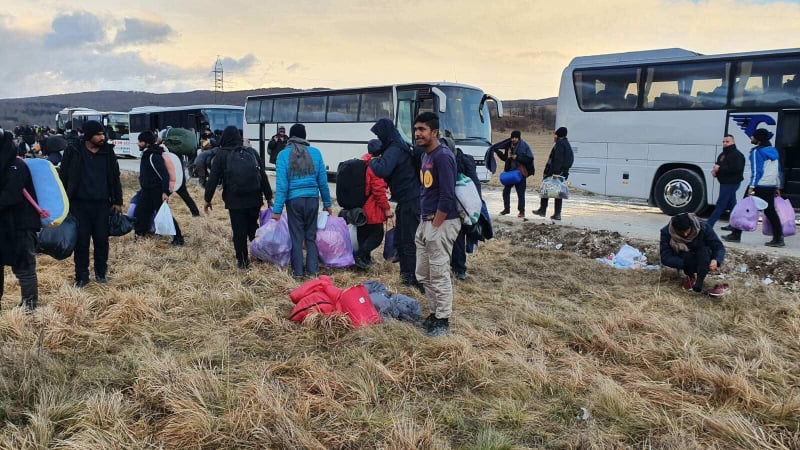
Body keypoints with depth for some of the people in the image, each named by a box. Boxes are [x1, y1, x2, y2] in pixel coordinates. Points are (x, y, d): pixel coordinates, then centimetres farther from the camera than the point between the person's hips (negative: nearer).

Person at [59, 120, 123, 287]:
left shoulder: (108, 152, 2)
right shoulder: (73, 152, -6)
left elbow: (115, 178, 9)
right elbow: (64, 177, -2)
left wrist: (117, 202, 7)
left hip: (102, 204, 2)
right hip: (79, 204, -2)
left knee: (102, 240, 7)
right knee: (81, 241, 5)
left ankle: (101, 272, 23)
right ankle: (81, 276, 16)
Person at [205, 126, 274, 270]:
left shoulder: (222, 154, 0)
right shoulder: (251, 152, 8)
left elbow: (213, 179, -2)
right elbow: (263, 176, 8)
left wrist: (208, 199, 7)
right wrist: (269, 197, 12)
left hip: (235, 200, -3)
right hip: (254, 198, 3)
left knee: (239, 232, 5)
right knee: (253, 228, 19)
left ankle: (242, 261, 10)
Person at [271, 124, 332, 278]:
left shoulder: (284, 155, -5)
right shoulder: (315, 153, 0)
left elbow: (281, 184, -8)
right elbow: (323, 181, 3)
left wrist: (277, 209, -5)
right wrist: (327, 203, 13)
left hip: (294, 200, -1)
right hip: (312, 199, 2)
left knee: (296, 237, 10)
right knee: (311, 236, 13)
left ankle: (298, 271, 15)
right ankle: (313, 270, 14)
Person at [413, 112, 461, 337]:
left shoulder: (443, 156, -16)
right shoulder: (425, 155, 14)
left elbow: (447, 196, -20)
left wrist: (435, 226, -17)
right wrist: (424, 222, 15)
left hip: (441, 223, -10)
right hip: (425, 222, 10)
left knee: (439, 275, -3)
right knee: (423, 274, 15)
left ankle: (443, 321, 8)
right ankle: (434, 313, 27)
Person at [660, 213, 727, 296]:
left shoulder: (703, 228, -21)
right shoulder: (666, 232, -24)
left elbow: (719, 247, -17)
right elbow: (665, 258, -27)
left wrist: (716, 260, -38)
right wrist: (686, 263, -38)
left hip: (702, 259, 2)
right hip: (682, 260, -1)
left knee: (704, 250, -32)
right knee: (686, 256, -35)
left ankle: (698, 286, -38)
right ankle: (691, 277, -9)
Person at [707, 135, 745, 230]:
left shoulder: (737, 155, -13)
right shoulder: (722, 155, 17)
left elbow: (736, 169, -26)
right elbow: (718, 166, 26)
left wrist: (719, 168, -23)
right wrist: (715, 171, 1)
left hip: (731, 183, -10)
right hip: (725, 183, 10)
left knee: (721, 204, -9)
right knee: (731, 204, 14)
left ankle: (709, 224, -10)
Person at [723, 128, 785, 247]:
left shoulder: (757, 152, -10)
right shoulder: (774, 151, 15)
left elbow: (756, 170, -16)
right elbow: (778, 170, 18)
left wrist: (752, 186, -18)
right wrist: (777, 187, 21)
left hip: (759, 186, -7)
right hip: (771, 186, 7)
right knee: (770, 211, 9)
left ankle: (736, 235, 5)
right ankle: (778, 238, 6)